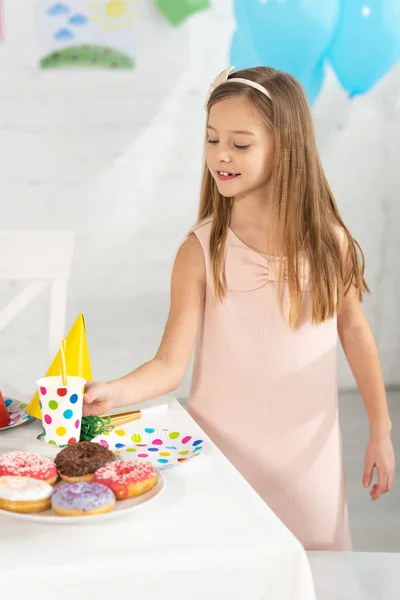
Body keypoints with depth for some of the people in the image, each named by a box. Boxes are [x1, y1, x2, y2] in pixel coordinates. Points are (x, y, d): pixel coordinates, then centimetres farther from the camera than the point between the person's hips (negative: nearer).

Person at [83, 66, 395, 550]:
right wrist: (114, 393, -33)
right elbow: (171, 364, -15)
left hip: (308, 448, 2)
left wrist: (380, 431, 7)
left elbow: (354, 331, 4)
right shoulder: (200, 251, -12)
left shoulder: (328, 240, -7)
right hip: (223, 449, -1)